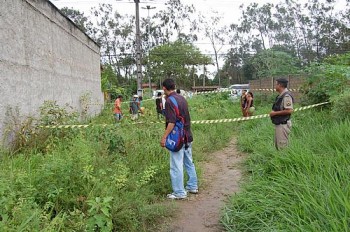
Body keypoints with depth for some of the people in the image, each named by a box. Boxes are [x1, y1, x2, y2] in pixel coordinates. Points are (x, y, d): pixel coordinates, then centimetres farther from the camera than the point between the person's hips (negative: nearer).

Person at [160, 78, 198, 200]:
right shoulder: (182, 98, 10)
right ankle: (193, 186, 28)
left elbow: (171, 122, -22)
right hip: (187, 136, 9)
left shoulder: (169, 101, -15)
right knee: (189, 163, 17)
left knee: (176, 166, -1)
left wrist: (164, 137, -18)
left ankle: (179, 193, 6)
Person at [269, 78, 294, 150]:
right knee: (277, 145, 18)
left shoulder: (286, 96, -18)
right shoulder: (280, 95, 13)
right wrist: (273, 112, 8)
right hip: (278, 124, 10)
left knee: (282, 146, -5)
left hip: (283, 124, -10)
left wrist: (275, 113, -19)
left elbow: (289, 111, -25)